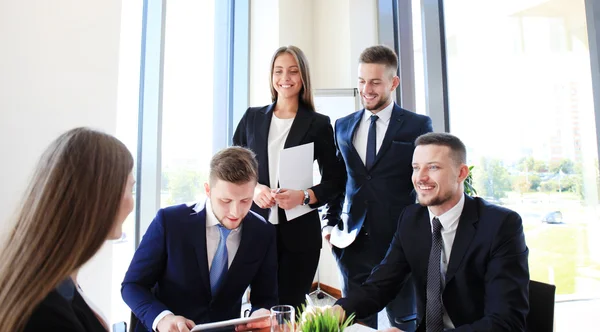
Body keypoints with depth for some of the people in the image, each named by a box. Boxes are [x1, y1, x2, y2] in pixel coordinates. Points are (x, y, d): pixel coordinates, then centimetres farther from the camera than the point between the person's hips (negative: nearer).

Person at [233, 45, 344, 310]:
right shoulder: (252, 117, 7)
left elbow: (334, 180, 3)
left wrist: (304, 195, -15)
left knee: (289, 307, 6)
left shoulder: (318, 123, 1)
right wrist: (252, 189, -10)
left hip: (299, 231, -1)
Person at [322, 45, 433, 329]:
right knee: (357, 321, 14)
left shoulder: (417, 126, -2)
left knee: (404, 321, 11)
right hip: (353, 241, 3)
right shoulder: (343, 126, 9)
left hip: (400, 241, -3)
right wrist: (330, 223, 7)